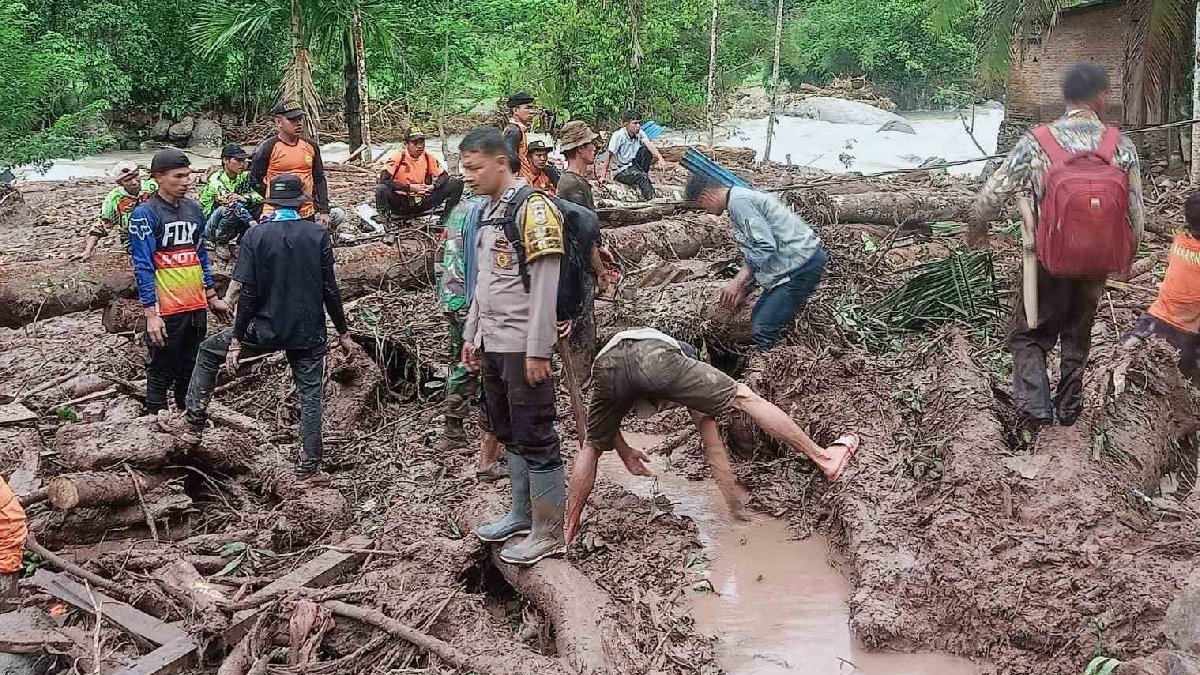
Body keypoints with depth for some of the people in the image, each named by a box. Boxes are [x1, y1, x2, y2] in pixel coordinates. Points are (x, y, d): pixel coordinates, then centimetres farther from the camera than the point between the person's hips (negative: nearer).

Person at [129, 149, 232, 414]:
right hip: (166, 309, -6)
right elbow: (143, 267, -12)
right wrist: (151, 313, -17)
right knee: (161, 373, 3)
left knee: (191, 371, 16)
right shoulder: (145, 215, -10)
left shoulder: (193, 208, 9)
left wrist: (212, 297, 17)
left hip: (196, 306, 6)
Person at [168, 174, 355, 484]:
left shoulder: (256, 235, -7)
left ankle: (194, 424, 18)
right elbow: (329, 288, -4)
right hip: (309, 332, 1)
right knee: (310, 397, 10)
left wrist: (236, 340, -4)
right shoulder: (319, 234, -4)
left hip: (266, 329, -1)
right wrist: (343, 333, 5)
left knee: (209, 352, 20)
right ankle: (309, 468, 11)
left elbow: (248, 293, -9)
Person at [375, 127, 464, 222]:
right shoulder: (398, 157, -11)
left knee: (456, 183, -7)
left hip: (423, 202, 4)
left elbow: (444, 176, 7)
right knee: (381, 189, -36)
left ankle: (444, 221, -1)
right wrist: (409, 187, -22)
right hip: (401, 203, -4)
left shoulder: (428, 158, 1)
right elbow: (383, 180, -19)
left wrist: (433, 186, -16)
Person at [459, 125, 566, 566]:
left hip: (523, 347, -9)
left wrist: (537, 350, -20)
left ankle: (548, 532, 5)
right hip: (493, 345, 9)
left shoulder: (533, 207, -14)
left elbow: (545, 284, -18)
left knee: (535, 438, -3)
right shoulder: (489, 210, 13)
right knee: (509, 434, 17)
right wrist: (471, 334, 18)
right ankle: (522, 514, 29)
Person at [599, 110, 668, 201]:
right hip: (620, 171, -6)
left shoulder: (640, 133, -4)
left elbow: (649, 145, -19)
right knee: (639, 176, -34)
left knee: (646, 150, -17)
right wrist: (603, 176, -22)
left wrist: (660, 158, -38)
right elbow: (609, 156, -19)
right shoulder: (618, 135, -18)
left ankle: (644, 175, -4)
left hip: (633, 165, 6)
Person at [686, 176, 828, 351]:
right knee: (758, 320, 13)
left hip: (802, 263, -11)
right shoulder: (740, 200, 19)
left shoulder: (739, 201, -14)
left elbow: (765, 246, -22)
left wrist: (738, 282, -19)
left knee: (763, 330, -14)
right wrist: (743, 291, 20)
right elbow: (751, 251, 25)